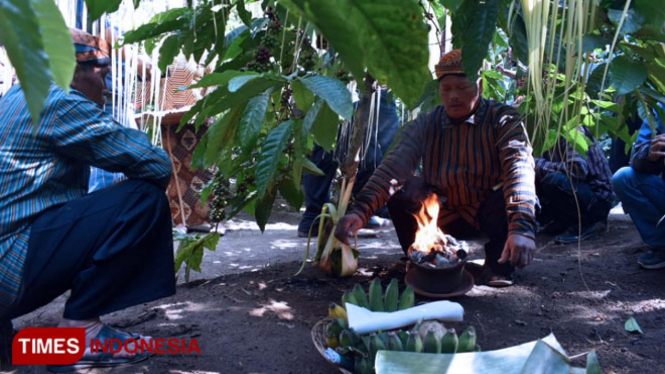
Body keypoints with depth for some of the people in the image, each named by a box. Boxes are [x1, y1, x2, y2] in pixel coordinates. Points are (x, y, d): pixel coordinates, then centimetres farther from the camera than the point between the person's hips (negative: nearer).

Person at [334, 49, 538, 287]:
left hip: (490, 214, -2)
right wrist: (361, 210, -38)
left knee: (517, 196, -32)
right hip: (444, 215, 2)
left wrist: (522, 228, -47)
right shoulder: (425, 125, -5)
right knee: (400, 189, -21)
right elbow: (394, 165, -21)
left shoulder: (502, 119, -12)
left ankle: (498, 266, -10)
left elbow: (519, 168, -29)